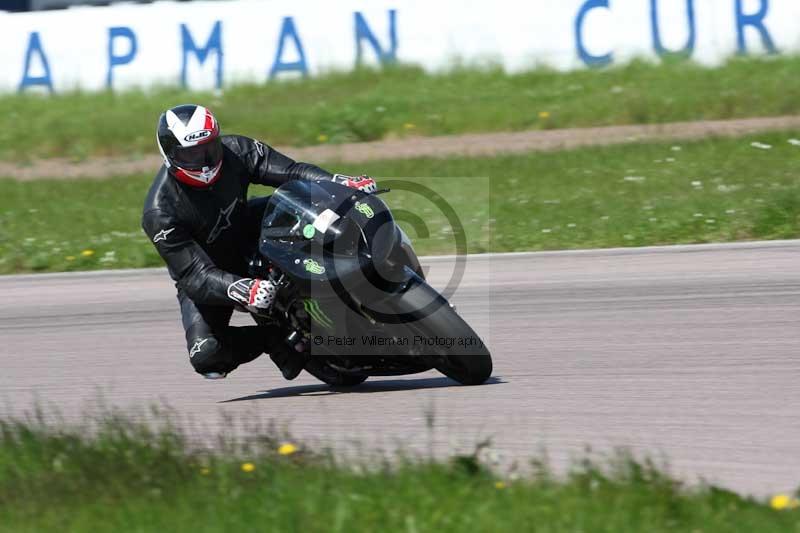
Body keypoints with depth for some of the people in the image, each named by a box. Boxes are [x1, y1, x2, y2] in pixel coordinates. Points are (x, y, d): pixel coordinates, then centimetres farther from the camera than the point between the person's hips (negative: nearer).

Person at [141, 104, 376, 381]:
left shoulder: (234, 151, -20)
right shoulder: (159, 213, -32)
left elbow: (290, 171, -25)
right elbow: (194, 275, -36)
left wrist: (341, 181, -43)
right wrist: (243, 290, -54)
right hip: (205, 275, -4)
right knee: (205, 355, -26)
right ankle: (272, 338, 0)